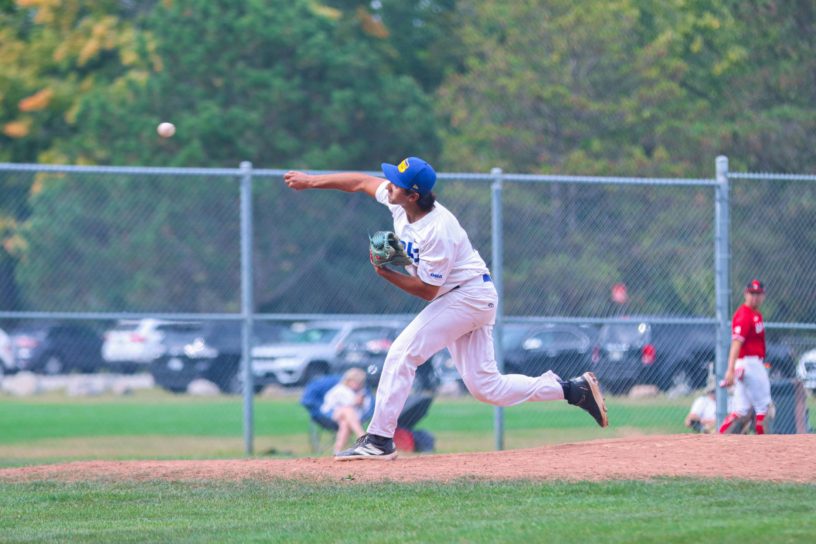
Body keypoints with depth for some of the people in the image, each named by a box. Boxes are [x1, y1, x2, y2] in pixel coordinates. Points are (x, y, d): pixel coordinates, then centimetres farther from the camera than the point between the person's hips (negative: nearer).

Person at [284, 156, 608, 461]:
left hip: (469, 296, -9)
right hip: (472, 300, 9)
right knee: (486, 388, 7)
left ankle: (379, 440, -13)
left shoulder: (438, 231, -27)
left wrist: (386, 274, -19)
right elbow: (362, 182, 10)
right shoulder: (399, 202, -5)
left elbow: (427, 289, -22)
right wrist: (311, 181, 10)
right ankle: (575, 390, 12)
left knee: (404, 352, -15)